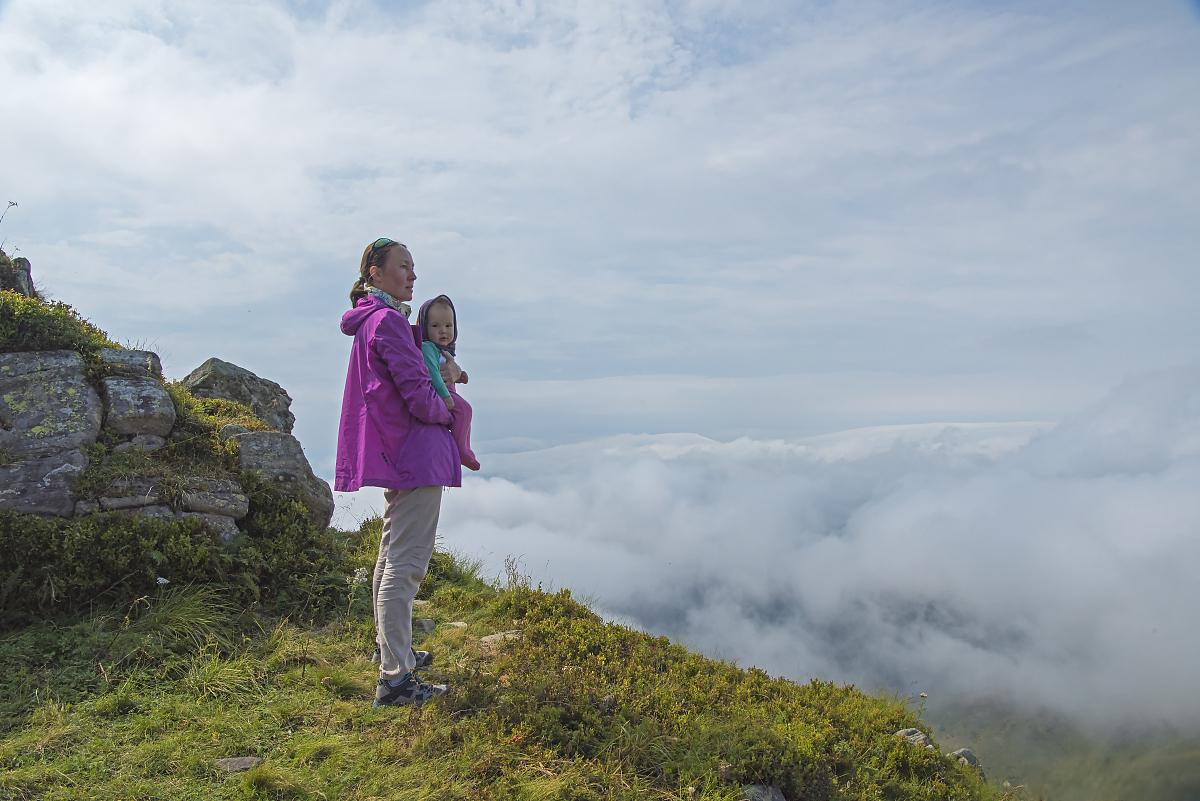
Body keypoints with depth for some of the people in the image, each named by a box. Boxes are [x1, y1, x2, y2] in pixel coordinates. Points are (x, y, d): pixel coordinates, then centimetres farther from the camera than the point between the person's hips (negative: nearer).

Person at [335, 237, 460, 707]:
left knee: (392, 556, 21)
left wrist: (446, 370, 4)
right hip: (416, 454, -11)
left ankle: (389, 649, 37)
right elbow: (419, 397, -21)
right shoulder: (388, 321, -16)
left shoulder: (372, 320, 16)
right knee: (406, 566, -9)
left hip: (394, 454, 12)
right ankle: (396, 679, -5)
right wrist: (446, 413, 0)